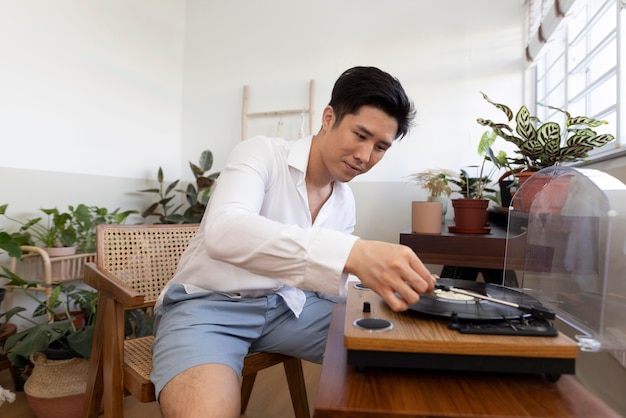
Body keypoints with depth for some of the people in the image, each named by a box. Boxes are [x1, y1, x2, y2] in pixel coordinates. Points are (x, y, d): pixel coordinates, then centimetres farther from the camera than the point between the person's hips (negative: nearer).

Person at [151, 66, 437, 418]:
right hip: (209, 303, -5)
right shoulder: (261, 153, -15)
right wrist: (351, 252, -46)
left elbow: (335, 278, 8)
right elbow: (223, 232, -35)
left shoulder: (346, 202, 5)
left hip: (287, 304, 6)